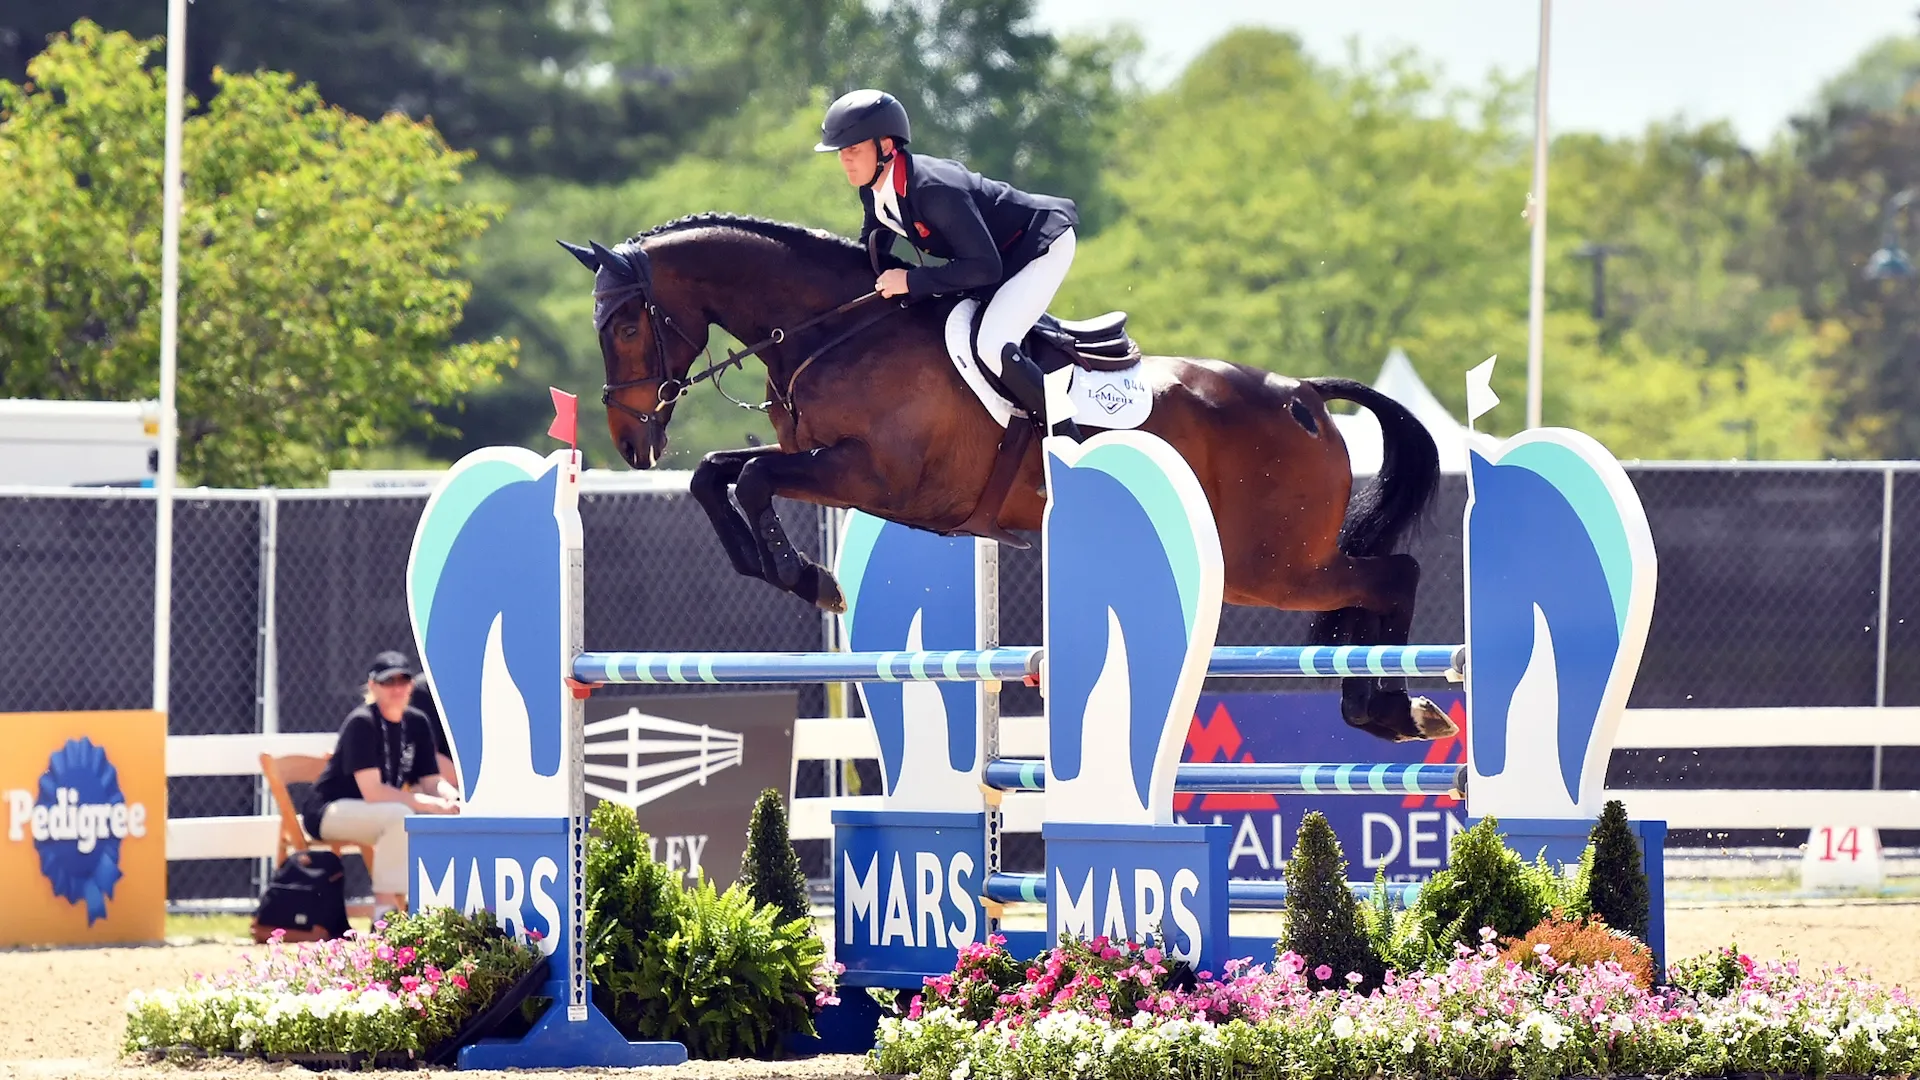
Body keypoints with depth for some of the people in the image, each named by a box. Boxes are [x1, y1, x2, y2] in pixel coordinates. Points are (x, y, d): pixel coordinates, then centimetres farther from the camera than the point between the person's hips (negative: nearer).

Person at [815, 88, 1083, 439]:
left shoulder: (932, 189, -34)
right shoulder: (873, 192, -6)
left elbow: (985, 266, -34)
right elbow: (870, 255, 11)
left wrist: (912, 281, -32)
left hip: (1041, 244, -10)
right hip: (996, 252, 10)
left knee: (993, 347, -26)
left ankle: (1067, 437, -15)